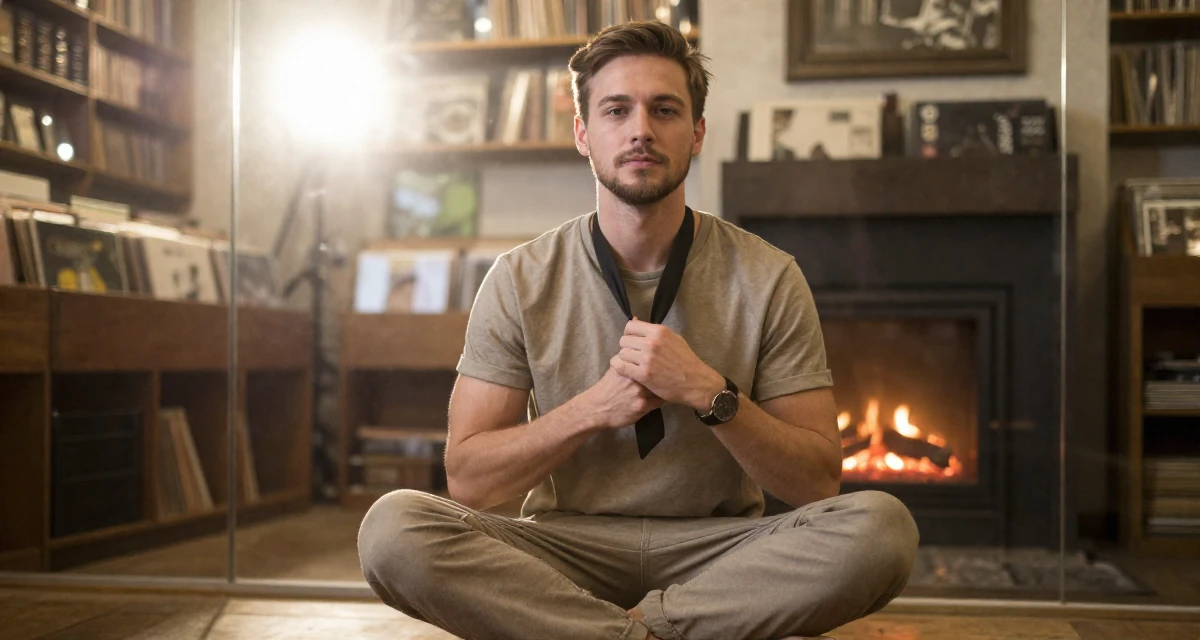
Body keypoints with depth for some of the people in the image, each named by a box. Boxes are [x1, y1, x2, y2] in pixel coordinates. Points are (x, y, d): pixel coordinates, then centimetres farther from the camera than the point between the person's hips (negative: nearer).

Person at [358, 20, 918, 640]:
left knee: (880, 526, -28)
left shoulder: (768, 279, -3)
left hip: (717, 552, 0)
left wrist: (709, 392, -20)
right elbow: (467, 479, -4)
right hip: (565, 546, 0)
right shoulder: (520, 280, -1)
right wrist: (595, 408, -17)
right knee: (393, 528, -27)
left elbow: (817, 483, -5)